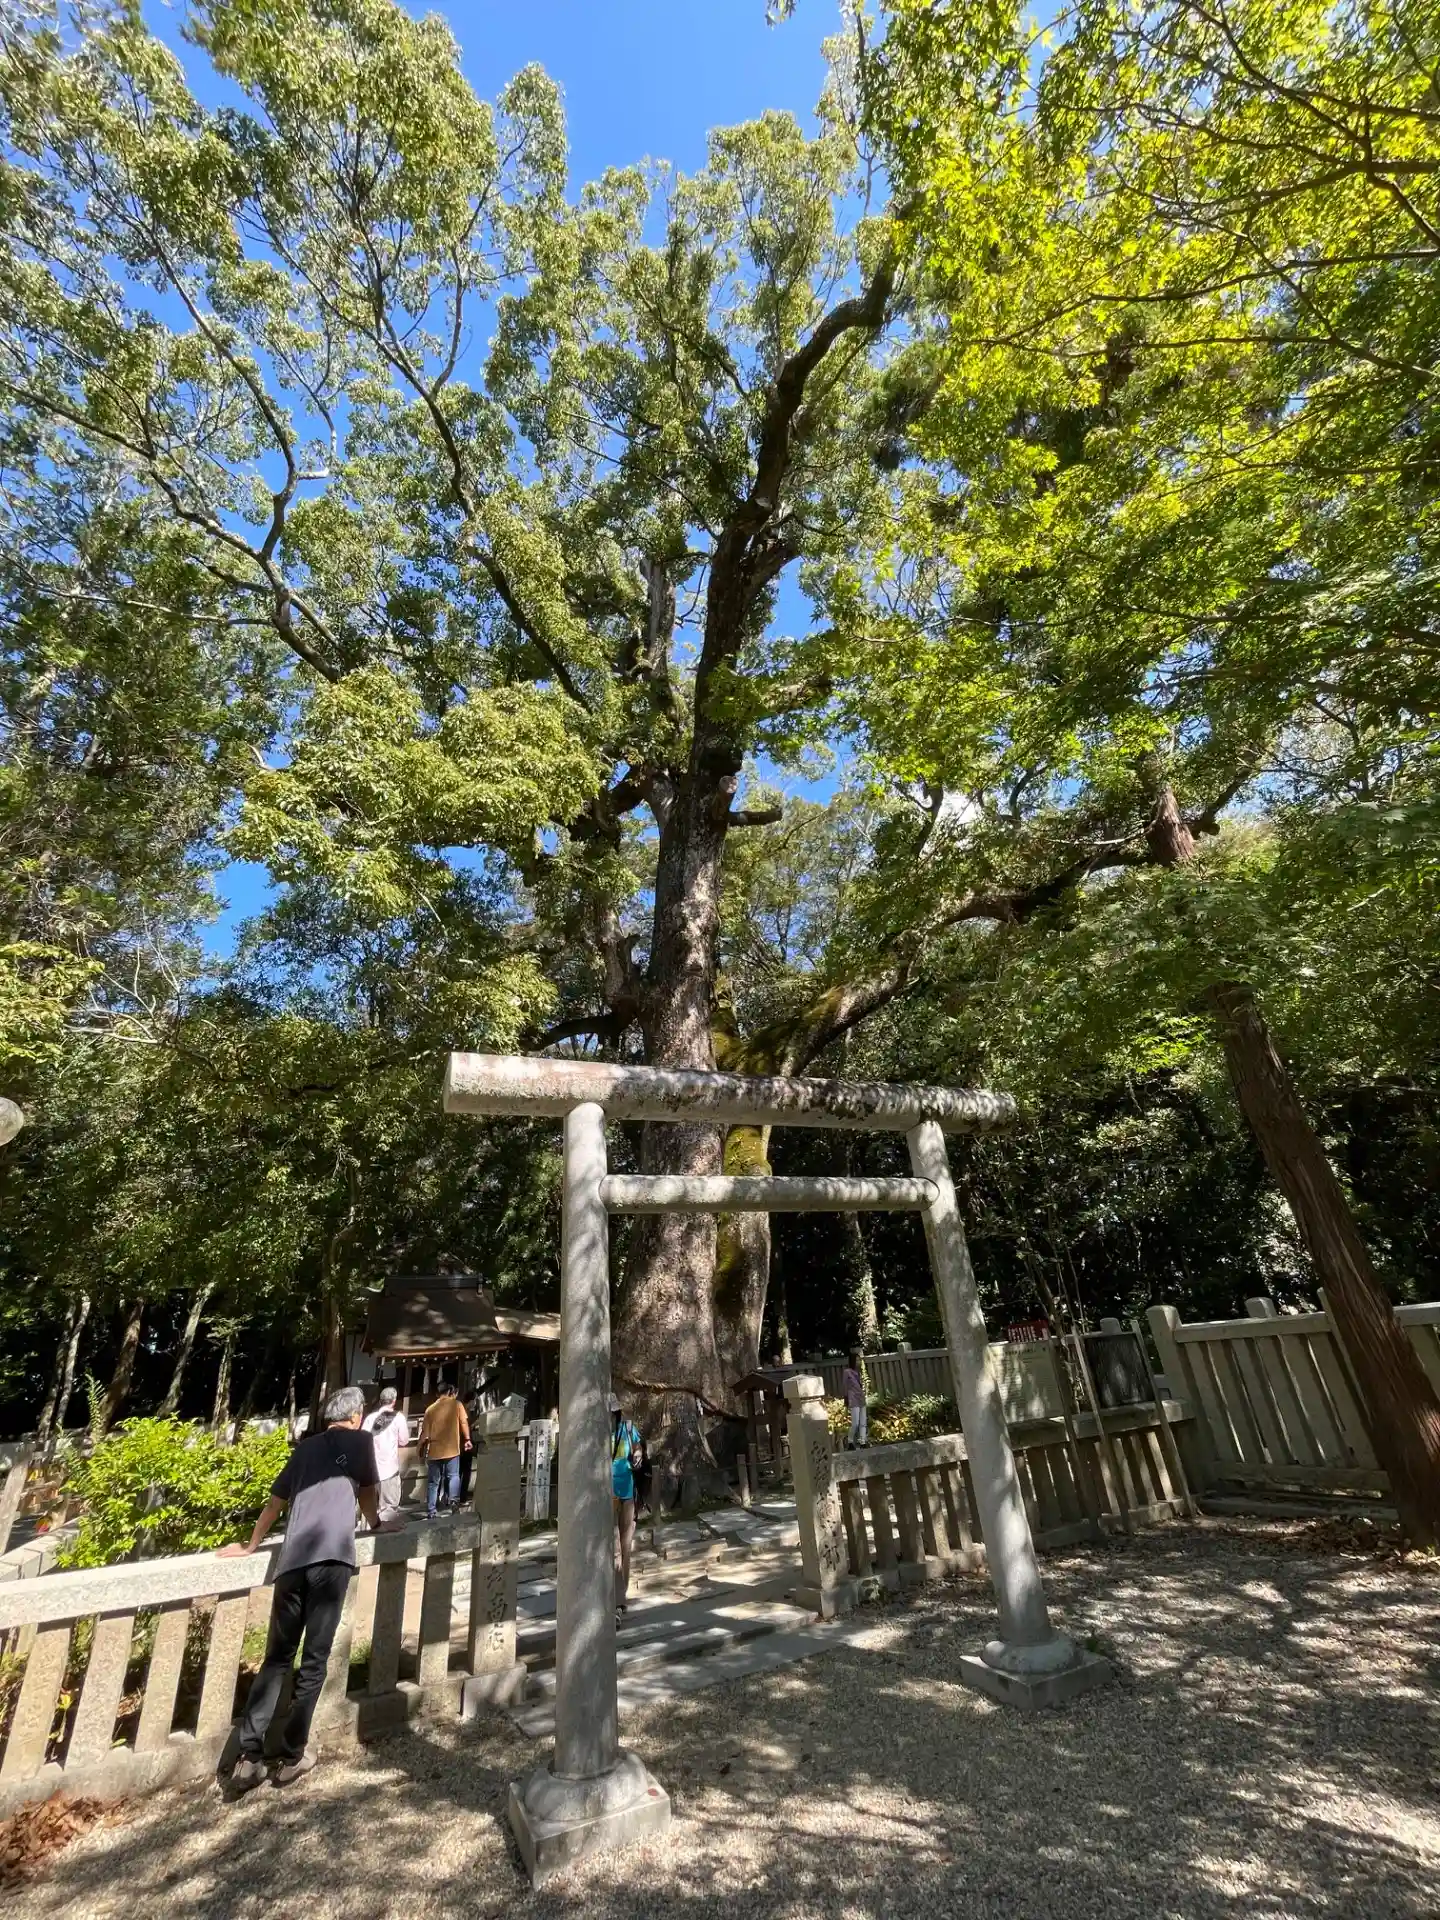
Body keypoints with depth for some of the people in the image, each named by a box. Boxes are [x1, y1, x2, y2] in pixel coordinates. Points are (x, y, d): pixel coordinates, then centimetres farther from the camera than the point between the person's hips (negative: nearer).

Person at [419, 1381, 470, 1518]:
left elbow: (425, 1431, 7)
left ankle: (430, 1511, 11)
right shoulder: (456, 1404, 0)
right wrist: (467, 1439, 10)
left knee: (433, 1482, 12)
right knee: (453, 1476, 10)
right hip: (452, 1448, -2)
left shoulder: (431, 1408, 6)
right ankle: (453, 1500, -11)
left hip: (434, 1450, 2)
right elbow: (464, 1422, -1)